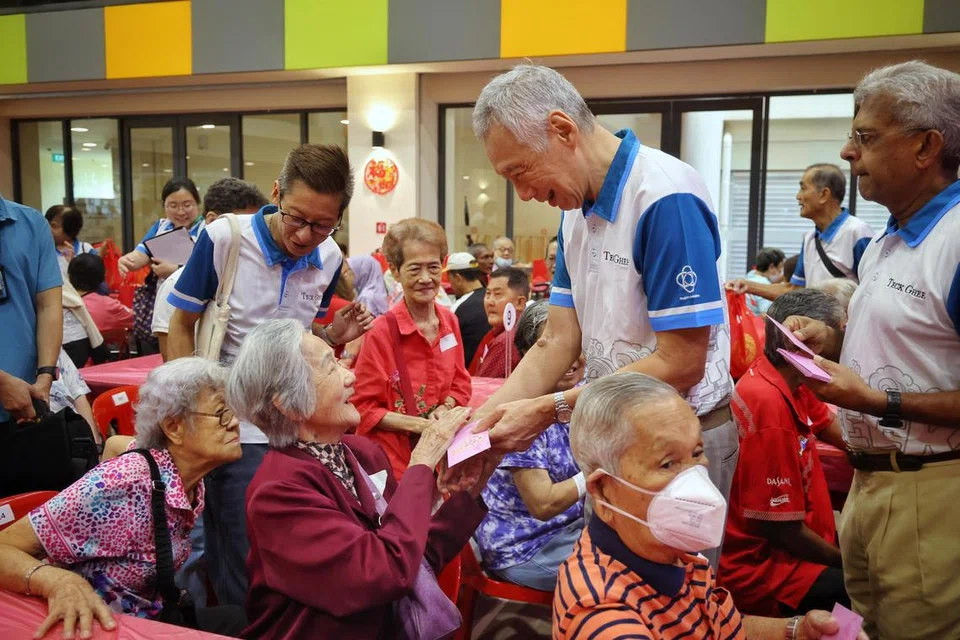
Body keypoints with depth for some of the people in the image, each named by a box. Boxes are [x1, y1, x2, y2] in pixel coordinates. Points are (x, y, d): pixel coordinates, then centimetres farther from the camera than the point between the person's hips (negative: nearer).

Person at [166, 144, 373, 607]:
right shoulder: (223, 238, -14)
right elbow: (182, 325, -3)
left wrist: (333, 335, -8)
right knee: (243, 571, 3)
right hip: (234, 428, -4)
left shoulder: (330, 259, -2)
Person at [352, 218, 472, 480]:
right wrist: (418, 424, -21)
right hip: (393, 457, -5)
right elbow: (364, 409, -12)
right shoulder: (381, 331, -17)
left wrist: (445, 409, -8)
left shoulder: (450, 322, 1)